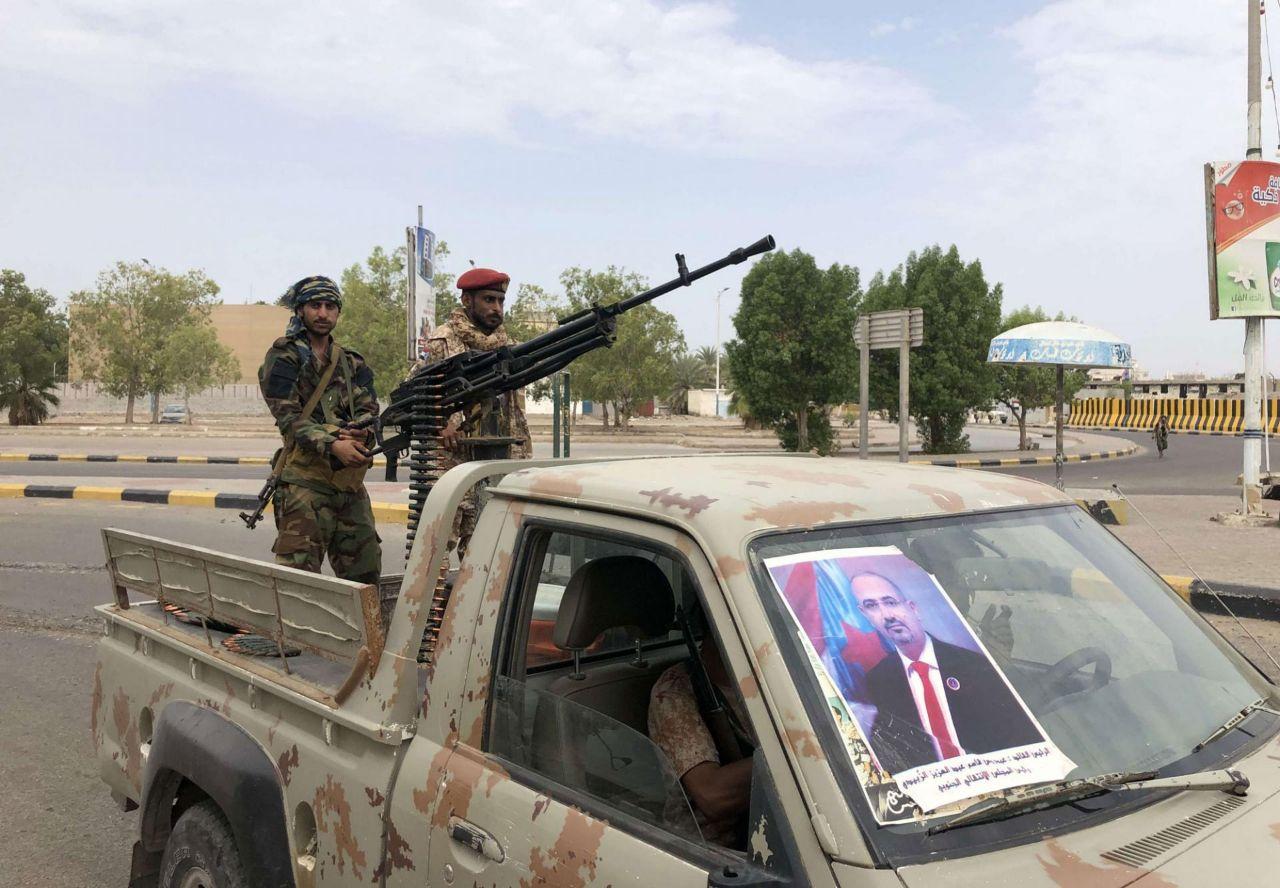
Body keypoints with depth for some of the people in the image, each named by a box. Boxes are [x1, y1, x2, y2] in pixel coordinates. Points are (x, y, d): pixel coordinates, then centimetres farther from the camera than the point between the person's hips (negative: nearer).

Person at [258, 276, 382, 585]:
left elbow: (369, 409, 6)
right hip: (306, 482, -5)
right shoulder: (282, 358, 1)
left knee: (365, 575, 10)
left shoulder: (352, 363, 17)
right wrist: (332, 445, -25)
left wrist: (359, 432, -18)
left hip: (352, 483, 6)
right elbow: (289, 418, -10)